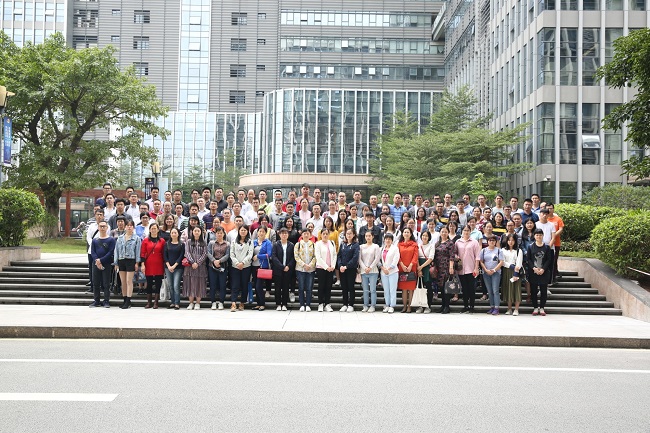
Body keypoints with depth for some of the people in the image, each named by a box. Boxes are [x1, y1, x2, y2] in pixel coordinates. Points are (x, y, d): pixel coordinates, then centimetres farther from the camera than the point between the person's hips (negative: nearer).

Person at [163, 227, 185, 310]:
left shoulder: (181, 244, 2)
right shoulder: (167, 244, 10)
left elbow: (181, 256, -3)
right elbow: (165, 255, 6)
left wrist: (174, 266, -10)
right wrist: (168, 266, -6)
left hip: (178, 268, -3)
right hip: (168, 267, 3)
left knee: (176, 286, -11)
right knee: (170, 286, 4)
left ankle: (177, 303, -7)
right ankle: (172, 302, 12)